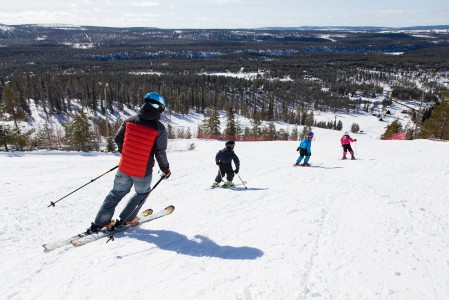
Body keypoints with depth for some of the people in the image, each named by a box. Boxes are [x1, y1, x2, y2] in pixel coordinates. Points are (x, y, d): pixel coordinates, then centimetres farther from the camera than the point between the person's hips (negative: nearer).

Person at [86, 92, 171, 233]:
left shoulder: (130, 120, -4)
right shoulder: (159, 128, -16)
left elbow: (118, 139, 4)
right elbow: (160, 153, -12)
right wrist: (165, 169, 3)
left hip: (124, 167, 4)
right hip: (143, 172, -4)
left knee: (117, 193, 22)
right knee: (142, 193, 24)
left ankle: (100, 222, 24)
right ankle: (126, 219, 23)